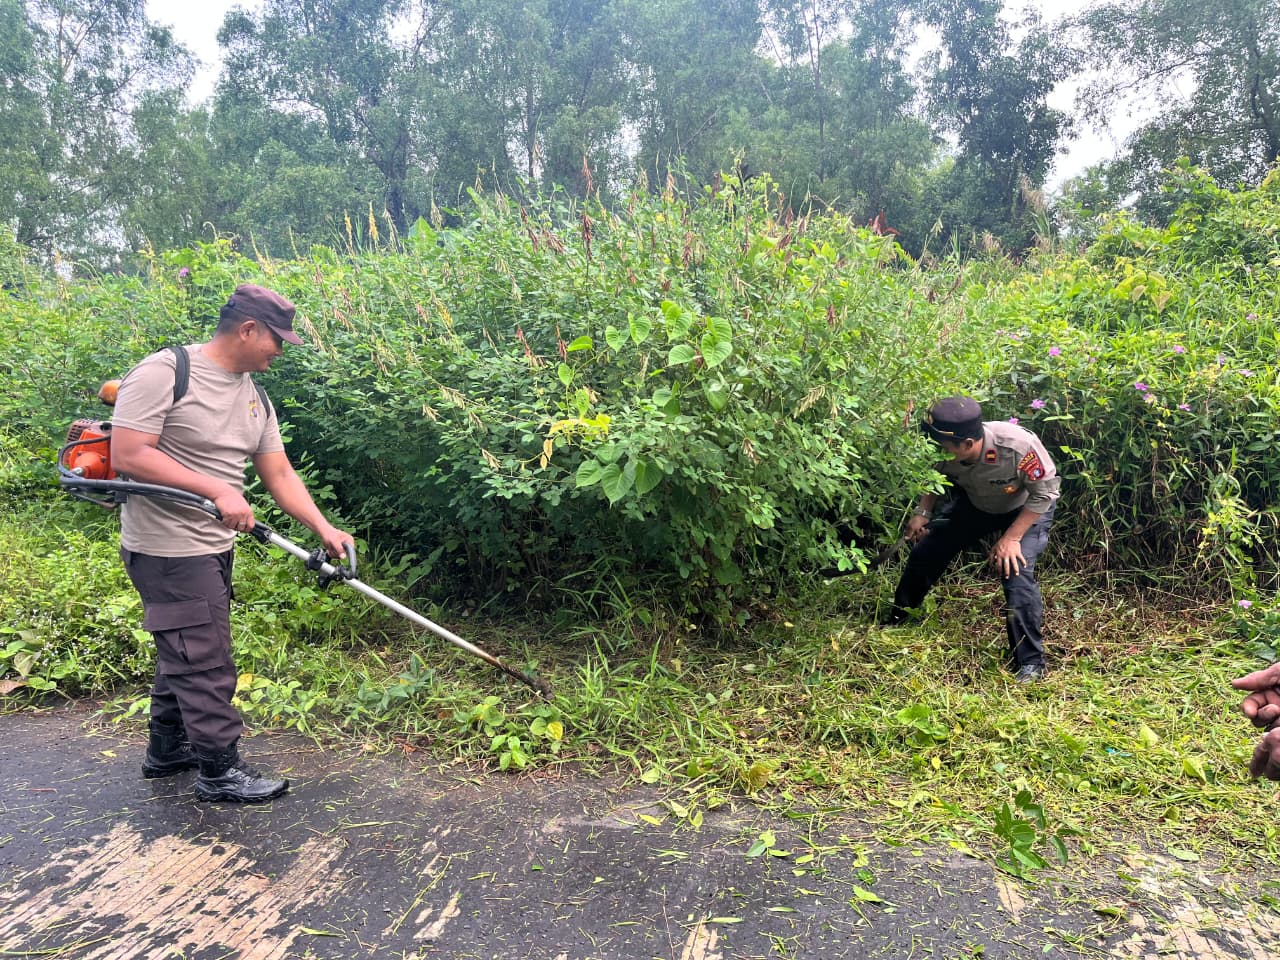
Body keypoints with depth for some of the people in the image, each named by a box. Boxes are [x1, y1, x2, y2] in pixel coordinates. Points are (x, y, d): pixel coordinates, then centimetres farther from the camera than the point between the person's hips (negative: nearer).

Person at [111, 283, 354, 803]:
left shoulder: (254, 395, 9)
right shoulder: (164, 372, -16)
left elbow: (280, 474, 7)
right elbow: (128, 455, -23)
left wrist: (325, 529, -5)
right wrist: (219, 491, -27)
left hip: (214, 546, 9)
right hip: (168, 549, -9)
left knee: (182, 651, 21)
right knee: (205, 660, -2)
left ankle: (167, 750, 38)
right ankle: (220, 770, 13)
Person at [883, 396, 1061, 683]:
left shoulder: (1018, 445, -41)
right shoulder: (946, 454, -27)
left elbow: (1044, 492, -26)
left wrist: (1011, 538, -29)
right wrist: (923, 513, -15)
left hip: (1027, 508, -4)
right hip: (974, 503, 5)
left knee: (1016, 572, -25)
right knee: (924, 551, 2)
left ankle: (1030, 664, -9)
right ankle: (895, 620, 27)